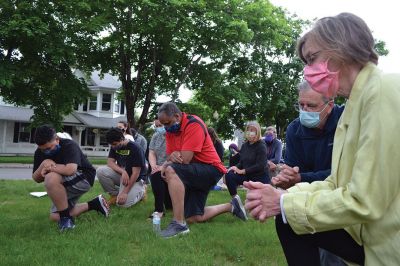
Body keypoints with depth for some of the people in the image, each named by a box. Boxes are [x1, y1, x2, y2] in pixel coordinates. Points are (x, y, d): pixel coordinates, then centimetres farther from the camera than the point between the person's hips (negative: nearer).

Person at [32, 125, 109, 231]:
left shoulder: (69, 146, -25)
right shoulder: (40, 152, -5)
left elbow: (70, 170, -42)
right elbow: (36, 179, -5)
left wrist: (50, 167, -26)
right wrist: (43, 164, -25)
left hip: (84, 179, -9)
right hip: (65, 184, 9)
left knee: (51, 178, -34)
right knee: (55, 217, 4)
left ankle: (66, 217, -21)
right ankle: (93, 204, 14)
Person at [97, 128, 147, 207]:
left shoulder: (135, 149, -23)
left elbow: (135, 173, -23)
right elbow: (110, 162, -9)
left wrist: (125, 192, -26)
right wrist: (123, 172, -29)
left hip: (134, 179, -5)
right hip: (120, 174, 5)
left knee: (122, 203, -23)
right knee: (100, 171, -20)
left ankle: (141, 190, 7)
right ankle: (114, 194, 0)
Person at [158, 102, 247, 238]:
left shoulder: (194, 124, -20)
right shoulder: (171, 129, 5)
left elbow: (184, 159, -27)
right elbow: (170, 157, 2)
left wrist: (167, 164, -8)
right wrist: (171, 157, -23)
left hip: (211, 170, -9)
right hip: (194, 173, 9)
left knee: (171, 171, -33)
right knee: (195, 218, 10)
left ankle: (179, 223, -31)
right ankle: (231, 206, 29)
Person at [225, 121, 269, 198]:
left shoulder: (261, 146, -14)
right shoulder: (244, 145, 5)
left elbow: (260, 166, -22)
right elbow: (242, 162, 9)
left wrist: (242, 171, -23)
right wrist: (236, 167, -15)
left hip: (260, 177, -5)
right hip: (248, 176, 5)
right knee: (229, 175, -20)